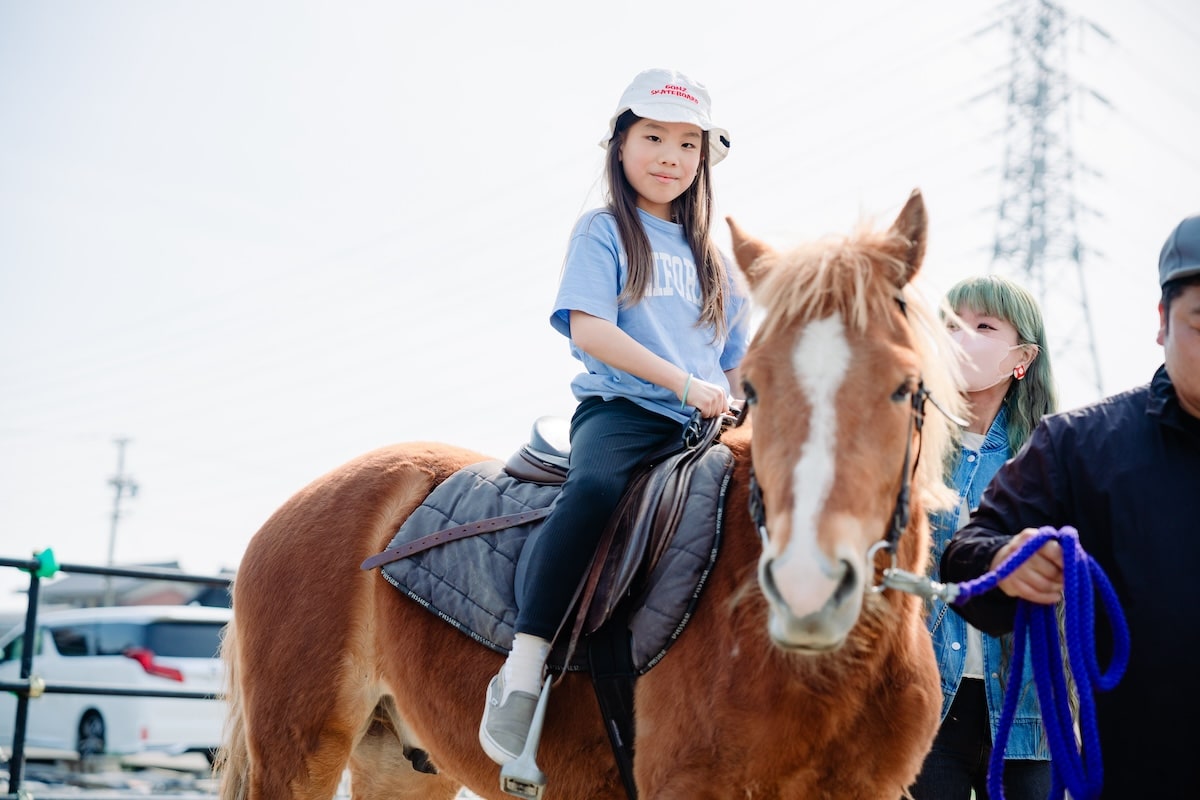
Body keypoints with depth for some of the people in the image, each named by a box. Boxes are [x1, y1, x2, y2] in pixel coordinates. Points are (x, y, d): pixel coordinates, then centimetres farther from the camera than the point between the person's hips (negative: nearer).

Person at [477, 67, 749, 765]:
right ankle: (521, 675, -38)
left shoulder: (714, 260, 25)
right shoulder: (604, 232, 9)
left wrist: (739, 415, 3)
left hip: (700, 427, 5)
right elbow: (589, 328, -6)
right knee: (595, 488, -38)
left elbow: (737, 365, 25)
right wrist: (685, 382, -13)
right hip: (621, 409, -5)